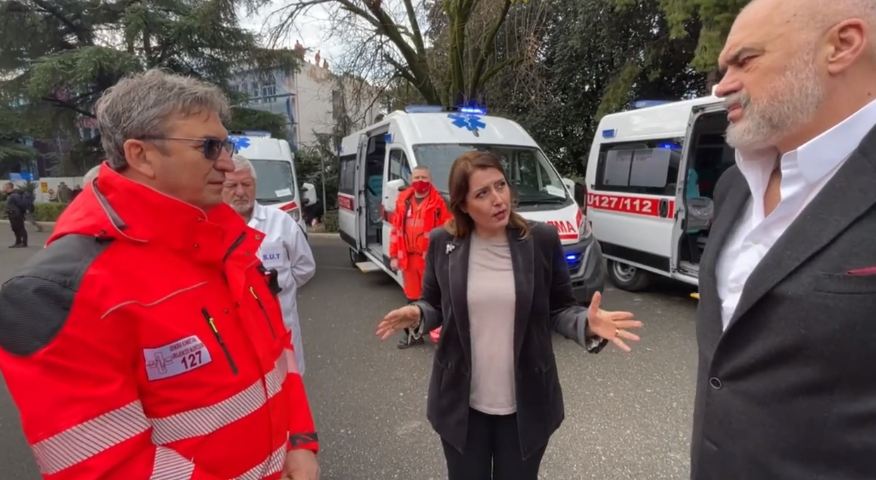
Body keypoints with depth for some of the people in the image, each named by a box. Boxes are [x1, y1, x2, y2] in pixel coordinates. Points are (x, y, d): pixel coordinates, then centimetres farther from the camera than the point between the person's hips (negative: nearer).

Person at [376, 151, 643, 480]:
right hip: (461, 403, 1)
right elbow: (435, 306, 4)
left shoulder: (542, 239, -10)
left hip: (527, 404, 0)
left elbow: (559, 309, -2)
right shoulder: (442, 243, -9)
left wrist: (587, 324, -23)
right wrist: (417, 315, -18)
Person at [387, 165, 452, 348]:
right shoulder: (402, 201, 10)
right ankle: (413, 333, 32)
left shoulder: (439, 202, -7)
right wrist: (394, 255, 10)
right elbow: (396, 229, 13)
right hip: (408, 257, 6)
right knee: (412, 297, 17)